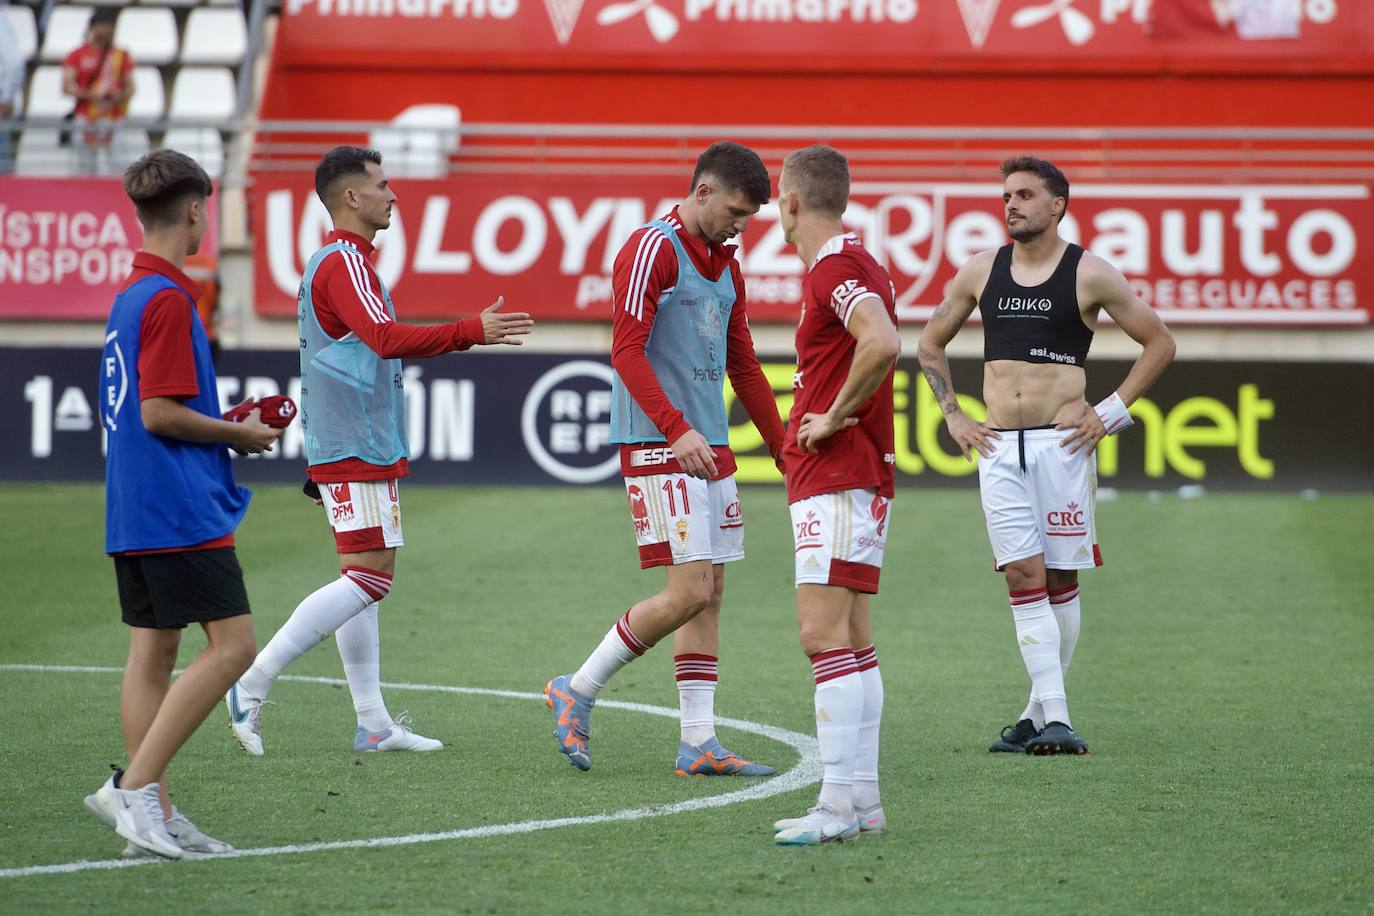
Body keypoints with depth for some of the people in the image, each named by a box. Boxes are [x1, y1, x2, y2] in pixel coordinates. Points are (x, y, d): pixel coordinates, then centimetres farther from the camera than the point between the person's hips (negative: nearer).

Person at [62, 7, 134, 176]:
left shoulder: (122, 56, 10)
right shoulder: (78, 56, 5)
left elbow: (130, 87, 10)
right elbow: (67, 86, -3)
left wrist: (121, 96, -13)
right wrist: (89, 95, -18)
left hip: (114, 119, 1)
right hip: (86, 119, -1)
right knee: (86, 168, -3)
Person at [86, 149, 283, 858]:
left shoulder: (129, 294, 15)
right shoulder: (167, 299, -14)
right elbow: (160, 414, -19)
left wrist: (223, 425, 18)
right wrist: (240, 434, -6)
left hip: (133, 509, 10)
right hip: (180, 511, -10)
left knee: (153, 650, 8)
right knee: (231, 645, -9)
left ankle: (154, 813, 7)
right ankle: (134, 787, -14)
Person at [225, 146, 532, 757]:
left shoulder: (337, 261, 19)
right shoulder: (344, 262, -14)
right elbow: (386, 339, -28)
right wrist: (472, 331, -29)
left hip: (349, 448, 11)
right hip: (356, 451, -11)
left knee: (363, 578, 9)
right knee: (369, 576, -12)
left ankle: (374, 723, 9)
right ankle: (253, 683, -12)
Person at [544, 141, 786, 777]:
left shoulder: (726, 266, 17)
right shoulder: (653, 249, -10)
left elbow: (743, 366, 24)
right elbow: (628, 351, -18)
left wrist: (785, 450, 22)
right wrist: (677, 430, -27)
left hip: (710, 448, 9)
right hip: (658, 448, -9)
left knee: (711, 592, 6)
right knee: (689, 592, -13)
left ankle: (698, 742, 7)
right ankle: (577, 693, 1)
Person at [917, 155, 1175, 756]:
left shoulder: (1089, 274, -1)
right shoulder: (981, 272, 9)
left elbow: (1159, 344, 6)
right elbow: (931, 343, 23)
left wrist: (1111, 412, -1)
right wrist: (953, 415, 12)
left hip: (1062, 442, -2)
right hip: (998, 446, 2)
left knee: (1061, 580, 1)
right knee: (1023, 578, -7)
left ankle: (1040, 715, 12)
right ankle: (1053, 719, -11)